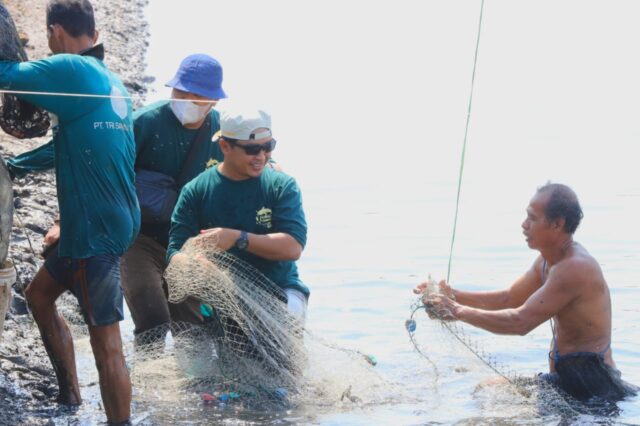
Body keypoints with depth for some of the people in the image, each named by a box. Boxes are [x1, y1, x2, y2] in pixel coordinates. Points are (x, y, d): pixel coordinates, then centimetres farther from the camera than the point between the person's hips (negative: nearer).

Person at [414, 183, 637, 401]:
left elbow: (521, 322, -25)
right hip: (565, 374, 10)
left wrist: (458, 312, -18)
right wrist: (453, 295, 6)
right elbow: (508, 298, 19)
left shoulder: (575, 268, -23)